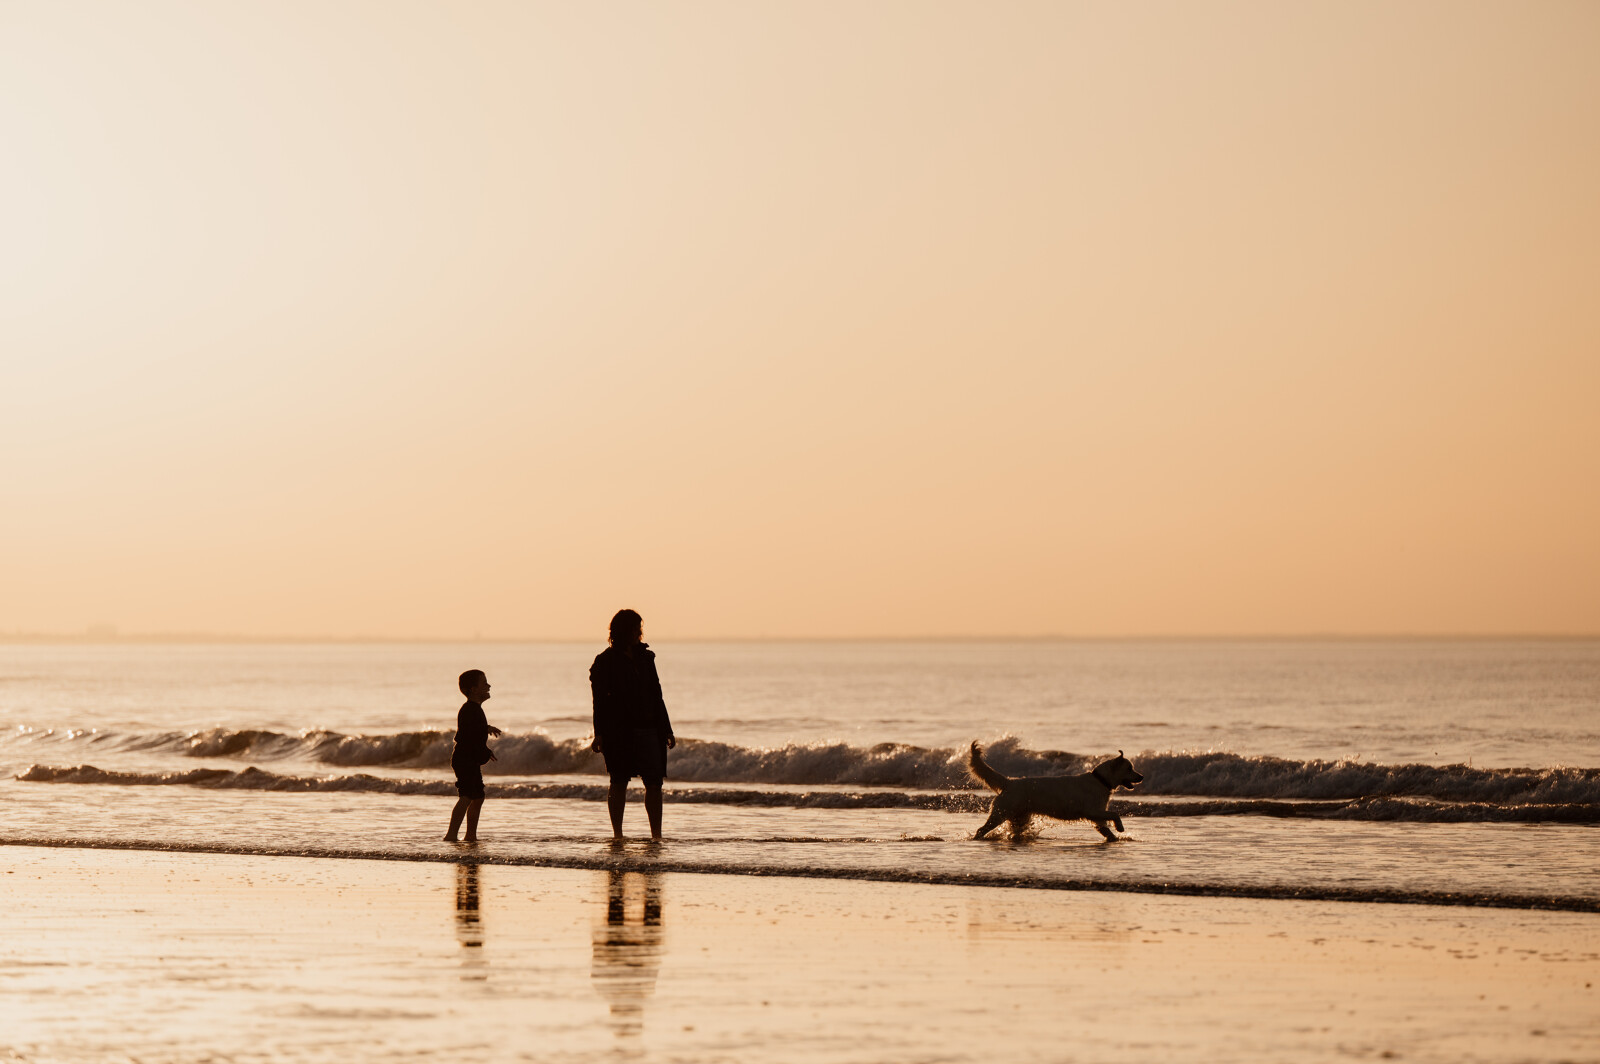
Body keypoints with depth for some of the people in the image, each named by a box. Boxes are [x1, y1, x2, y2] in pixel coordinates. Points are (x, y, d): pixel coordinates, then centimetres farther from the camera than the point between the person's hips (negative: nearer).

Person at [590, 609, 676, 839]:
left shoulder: (645, 657, 14)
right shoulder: (606, 661, -1)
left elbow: (656, 696, 17)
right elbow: (600, 700, -5)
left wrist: (666, 730, 14)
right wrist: (599, 733, -13)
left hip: (647, 729, 4)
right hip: (619, 731, -4)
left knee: (654, 782, -1)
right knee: (619, 783, 1)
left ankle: (656, 835, 2)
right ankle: (617, 834, 8)